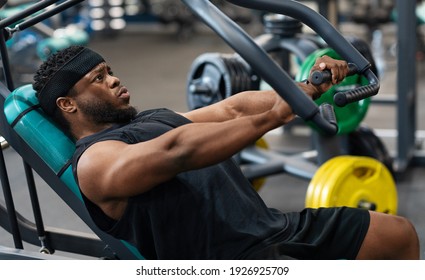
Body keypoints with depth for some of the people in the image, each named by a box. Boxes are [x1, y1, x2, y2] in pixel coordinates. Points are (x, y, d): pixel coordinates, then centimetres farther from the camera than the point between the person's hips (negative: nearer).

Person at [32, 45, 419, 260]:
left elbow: (234, 108, 14)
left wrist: (310, 87, 1)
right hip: (230, 263, -9)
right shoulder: (94, 161, -8)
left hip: (271, 226, 10)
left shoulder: (153, 120, 21)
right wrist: (272, 116, -30)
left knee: (399, 235, 12)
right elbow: (177, 151, -26)